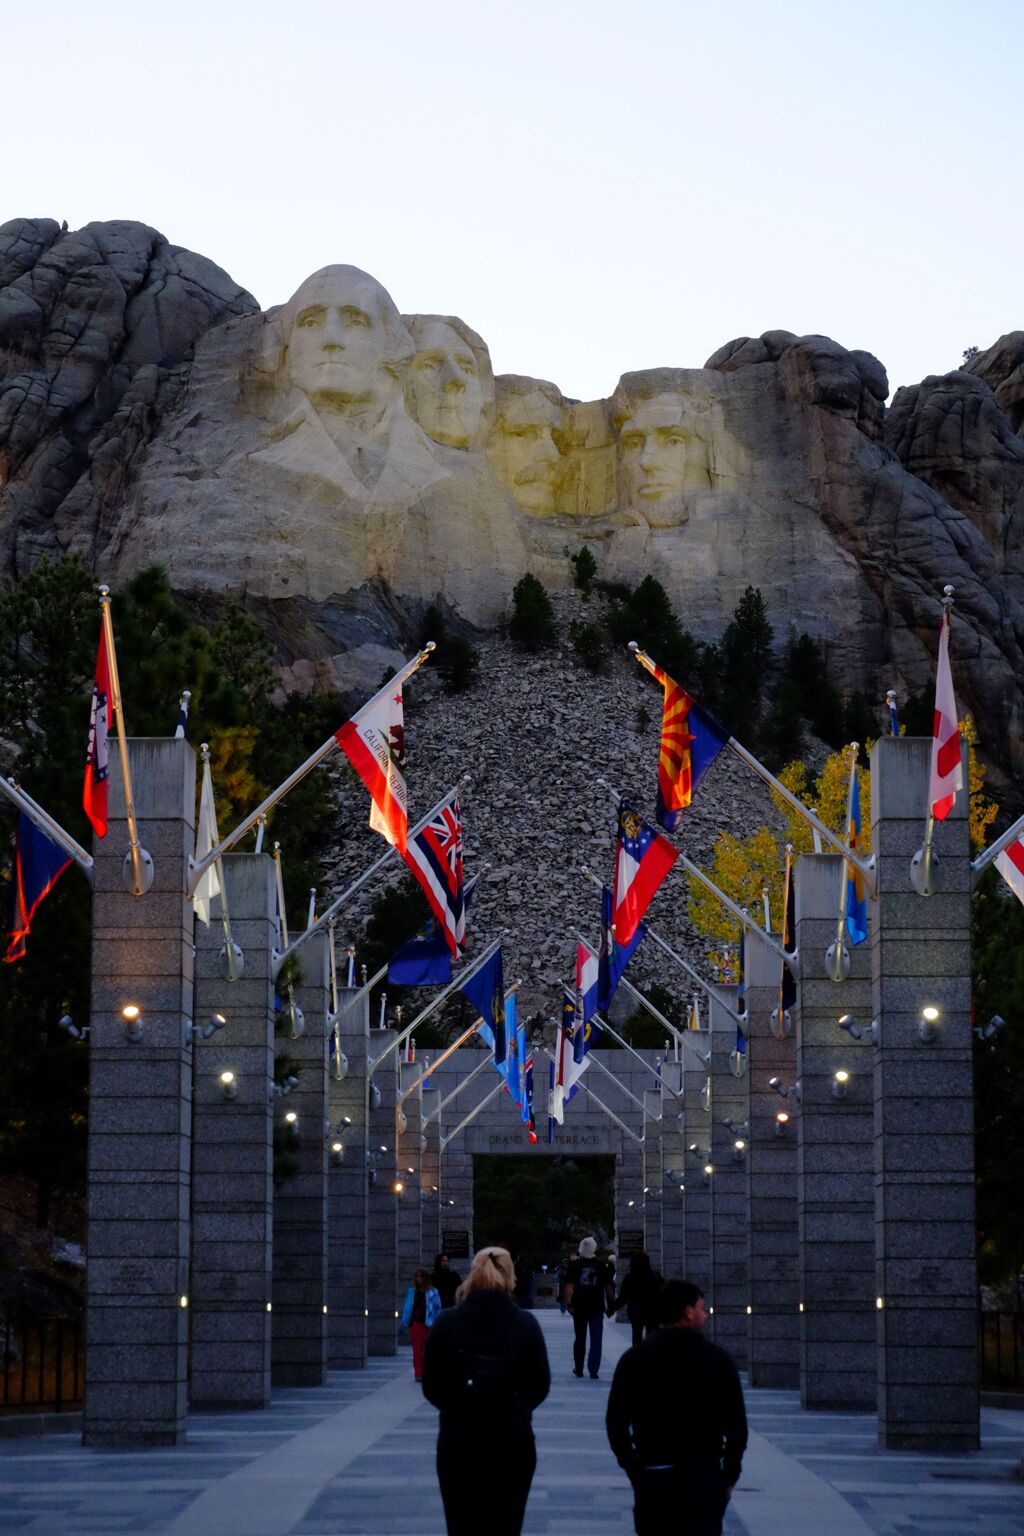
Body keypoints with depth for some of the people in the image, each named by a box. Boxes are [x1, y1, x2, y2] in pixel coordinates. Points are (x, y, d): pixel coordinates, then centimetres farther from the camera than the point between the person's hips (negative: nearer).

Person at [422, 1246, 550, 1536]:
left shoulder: (446, 1323, -6)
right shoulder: (525, 1324, -6)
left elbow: (430, 1386, -1)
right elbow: (540, 1385, -1)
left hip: (458, 1442, 0)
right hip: (513, 1443, 0)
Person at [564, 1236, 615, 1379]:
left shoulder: (575, 1265, -3)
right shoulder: (601, 1266, -1)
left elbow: (569, 1286, -9)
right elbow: (608, 1287, 1)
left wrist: (568, 1303, -3)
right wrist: (610, 1304, 11)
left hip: (579, 1308, 1)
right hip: (597, 1307, -1)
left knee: (580, 1339, 14)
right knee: (596, 1340, 3)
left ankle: (578, 1369, 20)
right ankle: (593, 1371, -5)